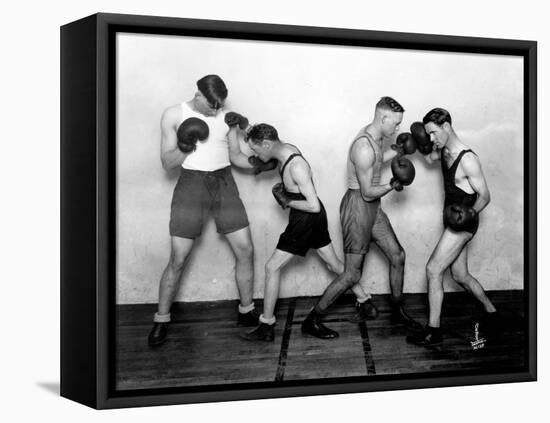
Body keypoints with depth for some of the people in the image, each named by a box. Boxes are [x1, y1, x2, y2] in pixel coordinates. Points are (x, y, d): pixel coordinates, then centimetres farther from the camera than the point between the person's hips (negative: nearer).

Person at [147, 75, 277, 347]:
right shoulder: (174, 115, -5)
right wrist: (184, 148, -23)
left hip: (224, 184, 3)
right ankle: (161, 321, 10)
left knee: (245, 250, 1)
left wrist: (255, 164, -9)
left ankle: (246, 311, 20)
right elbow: (167, 163, -3)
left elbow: (235, 156, 11)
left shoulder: (226, 117, 2)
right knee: (178, 258, -5)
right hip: (192, 184, -3)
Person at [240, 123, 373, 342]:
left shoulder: (296, 167, -29)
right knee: (334, 264, 21)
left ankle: (266, 327, 1)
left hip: (306, 221, -9)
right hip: (313, 219, 9)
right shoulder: (286, 149, -2)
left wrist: (287, 202, -16)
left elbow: (314, 206, -29)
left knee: (272, 267, -5)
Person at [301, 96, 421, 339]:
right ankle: (312, 321, 4)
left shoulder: (376, 137, 5)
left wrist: (396, 152, 21)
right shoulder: (364, 148, -26)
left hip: (372, 208, 10)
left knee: (397, 256, 14)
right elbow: (368, 193, -23)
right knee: (352, 275, -6)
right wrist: (393, 185, -11)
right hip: (357, 207, -10)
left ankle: (397, 312, 30)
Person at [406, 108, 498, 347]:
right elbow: (430, 158, 26)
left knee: (433, 269, -12)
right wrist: (422, 145, 5)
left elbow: (484, 196, -17)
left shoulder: (467, 159, -22)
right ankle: (490, 310, 36)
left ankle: (433, 331, -8)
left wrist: (471, 213, -34)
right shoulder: (444, 151, 2)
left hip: (462, 223, -9)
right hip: (453, 220, 9)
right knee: (460, 275, 17)